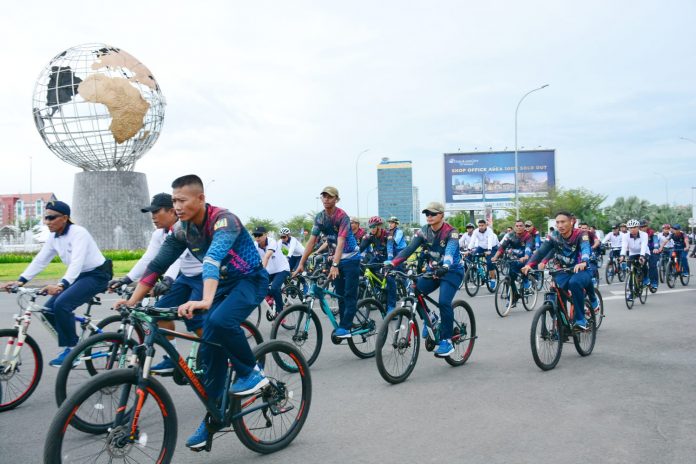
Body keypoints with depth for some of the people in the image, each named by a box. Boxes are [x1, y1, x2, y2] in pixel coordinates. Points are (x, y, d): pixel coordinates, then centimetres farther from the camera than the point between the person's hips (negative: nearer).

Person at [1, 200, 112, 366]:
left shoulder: (78, 233, -21)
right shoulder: (53, 237, 4)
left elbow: (77, 262, -33)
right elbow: (39, 260, 2)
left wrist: (61, 285, -46)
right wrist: (20, 281, -10)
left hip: (96, 275, -8)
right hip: (79, 276, 8)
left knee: (62, 304, -25)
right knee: (49, 309, -4)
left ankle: (70, 349, -10)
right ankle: (73, 343, 11)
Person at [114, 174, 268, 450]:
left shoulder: (223, 220, -27)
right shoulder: (182, 229, -5)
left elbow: (213, 259, -44)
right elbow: (157, 264, -3)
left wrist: (205, 301, -58)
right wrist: (133, 300, -12)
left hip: (250, 280, -7)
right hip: (222, 284, 7)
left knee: (220, 321, -34)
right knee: (210, 347, -1)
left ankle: (251, 373, -10)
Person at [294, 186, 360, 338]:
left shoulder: (342, 216, -22)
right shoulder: (319, 217, -4)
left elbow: (340, 242, -31)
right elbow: (311, 241, -5)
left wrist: (334, 265, -41)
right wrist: (301, 264, -11)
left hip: (350, 258, -6)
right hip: (337, 258, 6)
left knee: (350, 294, -6)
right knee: (340, 294, 9)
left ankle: (345, 328, -6)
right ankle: (343, 325, 16)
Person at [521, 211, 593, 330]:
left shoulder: (580, 234, -15)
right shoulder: (553, 237, -6)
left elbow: (585, 248, -34)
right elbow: (541, 251, -17)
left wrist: (583, 262, -56)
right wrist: (529, 264, -36)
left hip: (581, 270, -3)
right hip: (563, 272, 4)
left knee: (574, 282, -35)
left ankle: (580, 319, -21)